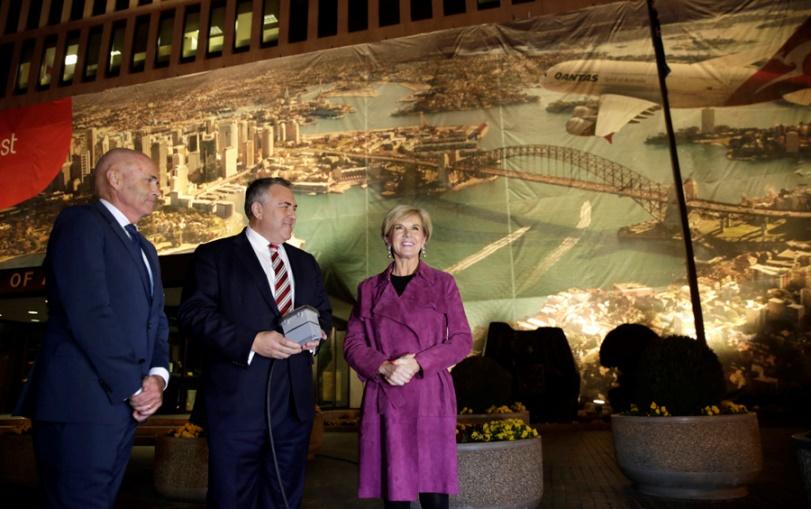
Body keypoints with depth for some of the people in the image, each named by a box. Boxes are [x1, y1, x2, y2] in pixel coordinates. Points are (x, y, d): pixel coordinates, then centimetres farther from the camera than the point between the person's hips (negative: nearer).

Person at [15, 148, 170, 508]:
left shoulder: (144, 249, 21)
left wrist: (157, 376, -4)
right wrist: (133, 386, -12)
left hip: (124, 404, 8)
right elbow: (88, 314, -17)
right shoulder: (81, 222, -6)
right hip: (83, 401, -8)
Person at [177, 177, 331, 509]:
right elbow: (193, 313, -10)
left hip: (295, 400, 5)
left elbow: (324, 312, 21)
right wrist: (251, 341, -20)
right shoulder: (214, 255, 0)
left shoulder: (306, 263, 17)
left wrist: (316, 333, -2)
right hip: (237, 399, -5)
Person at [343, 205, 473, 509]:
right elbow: (352, 344, 6)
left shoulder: (443, 283, 6)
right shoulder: (369, 289, 10)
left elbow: (462, 340, 1)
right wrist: (384, 367, -13)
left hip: (431, 398, -1)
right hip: (384, 400, 1)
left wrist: (417, 363, -12)